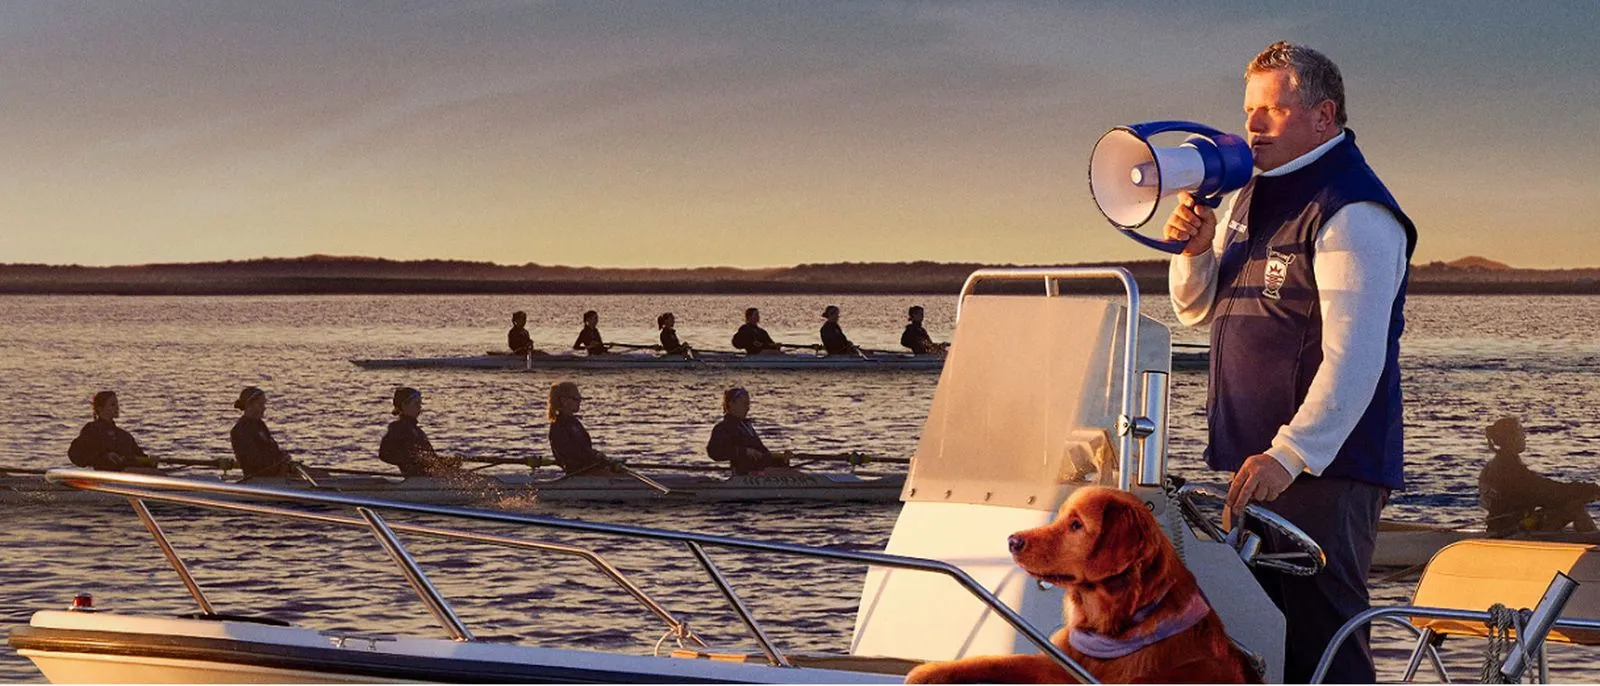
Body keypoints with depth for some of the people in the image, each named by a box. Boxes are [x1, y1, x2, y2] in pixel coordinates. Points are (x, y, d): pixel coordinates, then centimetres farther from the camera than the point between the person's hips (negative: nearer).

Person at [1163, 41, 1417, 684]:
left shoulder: (1353, 213, -13)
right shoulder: (1251, 199, 17)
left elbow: (1354, 358, -22)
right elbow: (1197, 310, 23)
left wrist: (1290, 455, -30)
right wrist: (1195, 250, 2)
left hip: (1327, 469, -9)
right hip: (1253, 463, 9)